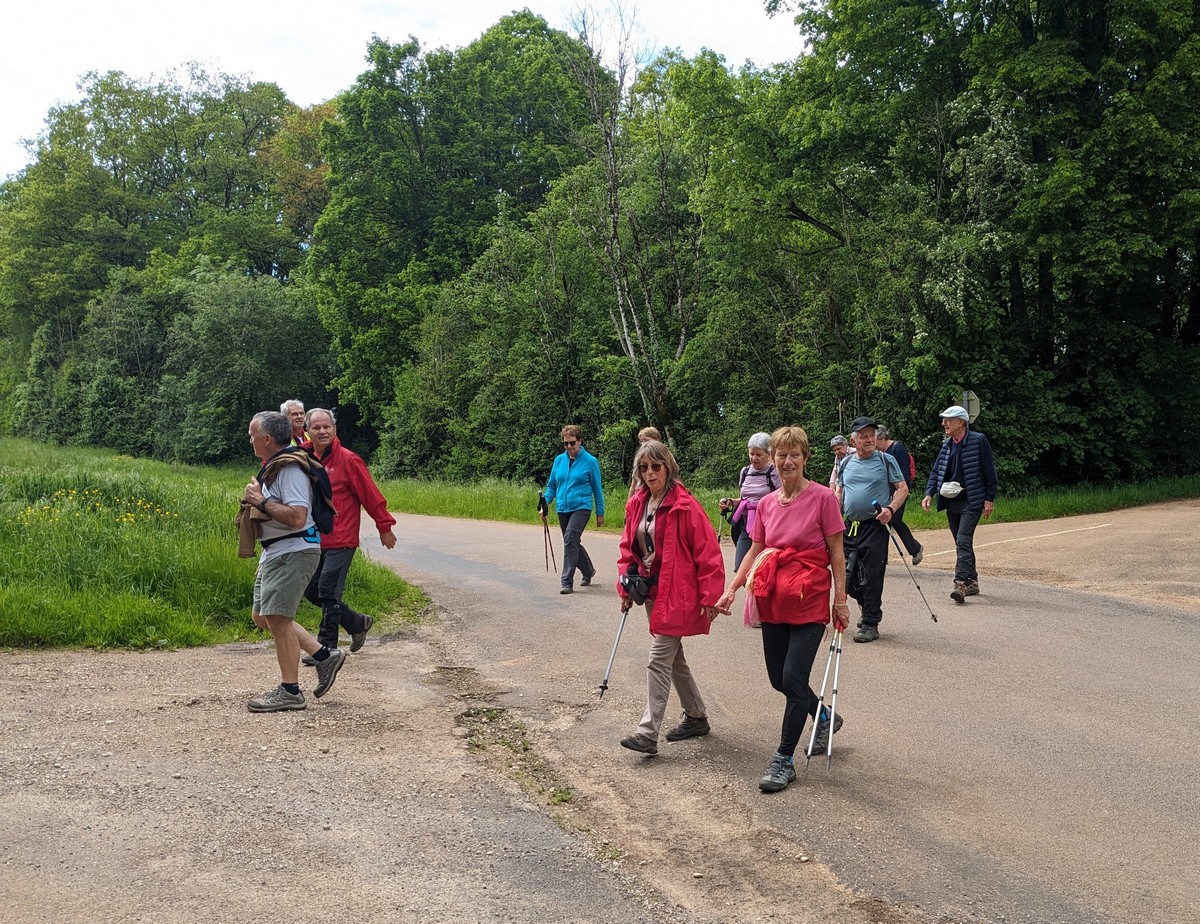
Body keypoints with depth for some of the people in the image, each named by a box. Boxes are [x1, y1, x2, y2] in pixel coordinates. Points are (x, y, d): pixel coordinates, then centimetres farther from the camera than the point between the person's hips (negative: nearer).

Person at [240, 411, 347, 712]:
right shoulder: (272, 467, 16)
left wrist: (262, 501, -19)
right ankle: (324, 656, 19)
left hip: (294, 552, -11)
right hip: (275, 552, 11)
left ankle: (289, 691, -2)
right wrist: (255, 505, 14)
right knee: (263, 617, 14)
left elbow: (297, 518, -28)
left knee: (276, 619, -10)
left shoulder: (290, 469, -18)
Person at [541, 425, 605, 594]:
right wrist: (545, 504, -1)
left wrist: (600, 513, 4)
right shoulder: (559, 460, 6)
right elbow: (552, 485, 13)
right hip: (563, 509, 5)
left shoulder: (590, 461, -5)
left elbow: (597, 489, 1)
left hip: (581, 507, -5)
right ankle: (588, 571, 38)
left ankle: (567, 582, -16)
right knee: (572, 543, 15)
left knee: (570, 540, -19)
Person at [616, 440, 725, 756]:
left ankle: (648, 732, -7)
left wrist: (709, 596, -16)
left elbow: (707, 552, -15)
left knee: (659, 660, -10)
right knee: (673, 657, 17)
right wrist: (626, 585, 7)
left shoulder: (685, 506, -16)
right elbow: (628, 548, 16)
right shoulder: (636, 505, 7)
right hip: (652, 590, 8)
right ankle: (696, 716, 33)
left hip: (677, 594, -8)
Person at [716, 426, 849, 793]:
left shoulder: (823, 498, -9)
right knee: (779, 678, 12)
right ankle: (824, 718, 40)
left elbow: (836, 552, -6)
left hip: (810, 600, -6)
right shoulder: (766, 504, 6)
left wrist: (840, 599, -7)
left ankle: (784, 760, 5)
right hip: (774, 599, 6)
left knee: (793, 679, -9)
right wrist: (731, 589, 3)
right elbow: (756, 551, 11)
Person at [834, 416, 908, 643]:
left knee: (872, 577, -6)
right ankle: (868, 608, 32)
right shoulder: (846, 463, 11)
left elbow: (902, 488, -1)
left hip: (875, 526, -5)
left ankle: (870, 623, 2)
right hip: (850, 526, 5)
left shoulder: (885, 460, -1)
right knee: (848, 577, 8)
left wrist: (890, 509, -17)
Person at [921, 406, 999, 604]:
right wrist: (929, 493, -2)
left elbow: (989, 472, -6)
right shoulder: (947, 444, 11)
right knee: (962, 543, 12)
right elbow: (936, 471, 13)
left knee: (963, 541, -17)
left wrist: (989, 499, -9)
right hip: (950, 501, 7)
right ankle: (972, 582, 22)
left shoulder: (978, 441, -8)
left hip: (971, 501, -7)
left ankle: (961, 583, -23)